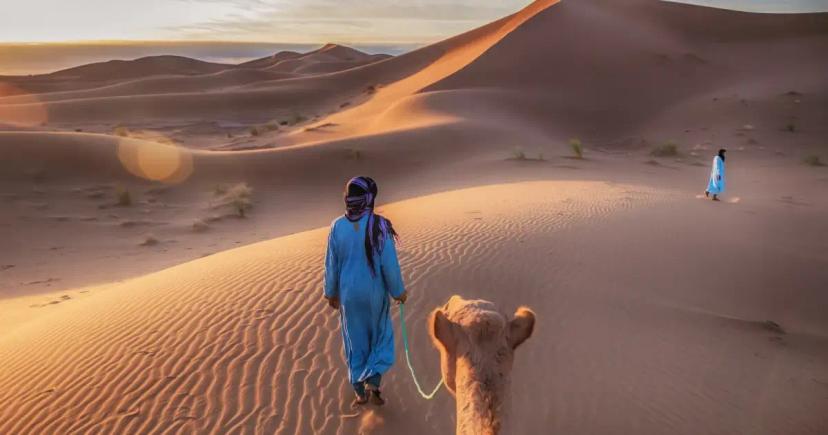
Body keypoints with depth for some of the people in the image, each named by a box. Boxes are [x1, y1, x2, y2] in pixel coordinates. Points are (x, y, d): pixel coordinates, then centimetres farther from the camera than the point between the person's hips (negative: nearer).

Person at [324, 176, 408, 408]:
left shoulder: (338, 226, -10)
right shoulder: (379, 226, -18)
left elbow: (331, 263, -3)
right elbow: (389, 264, -15)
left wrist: (331, 292, 11)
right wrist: (398, 291, 0)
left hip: (348, 293, 3)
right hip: (374, 293, -2)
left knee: (355, 341, 18)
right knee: (381, 336, 20)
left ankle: (360, 392, 25)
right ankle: (373, 382, 6)